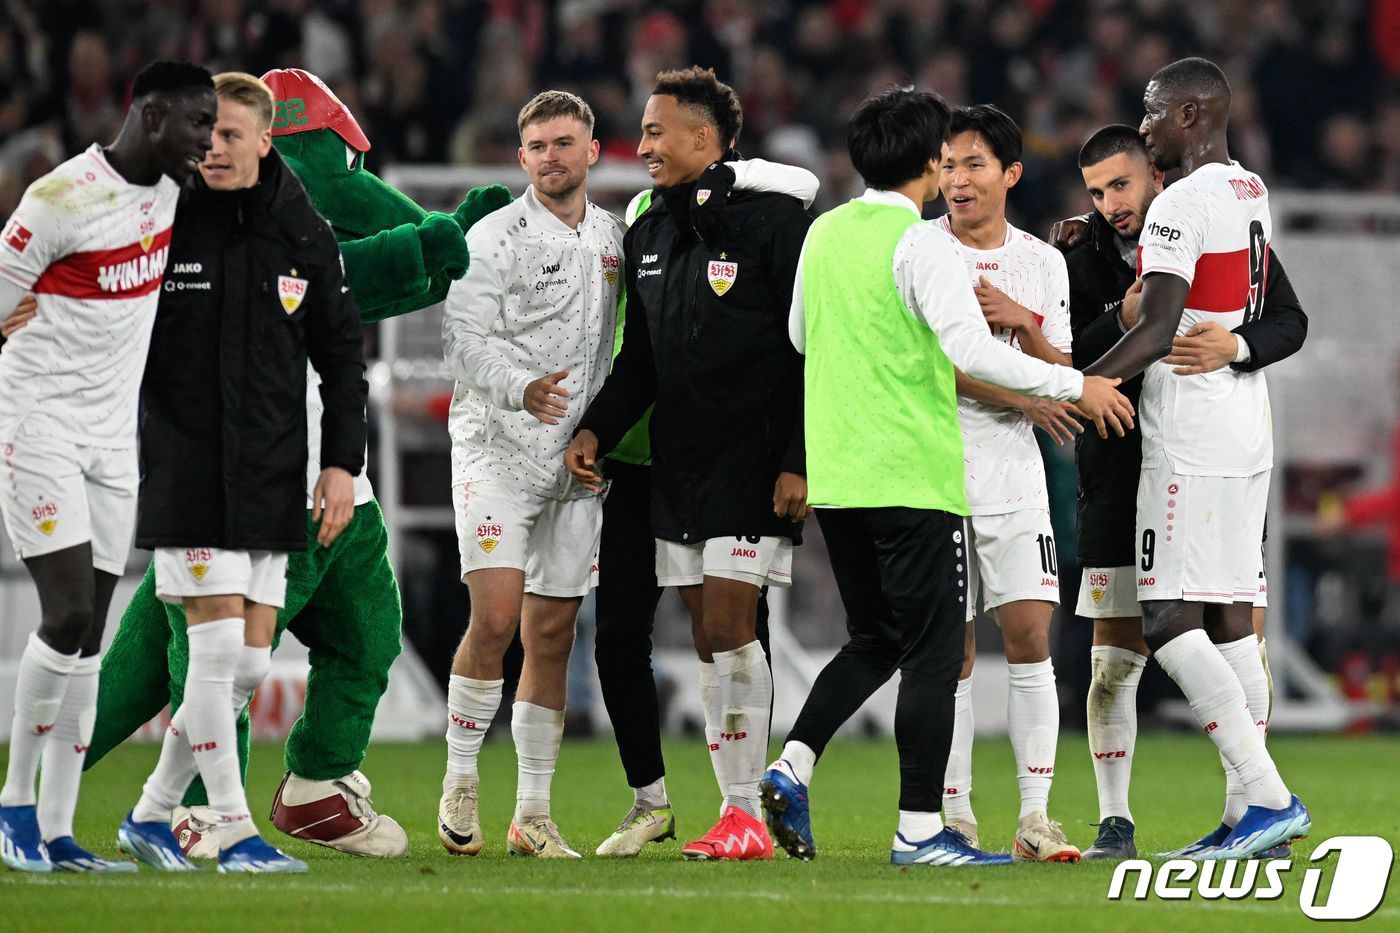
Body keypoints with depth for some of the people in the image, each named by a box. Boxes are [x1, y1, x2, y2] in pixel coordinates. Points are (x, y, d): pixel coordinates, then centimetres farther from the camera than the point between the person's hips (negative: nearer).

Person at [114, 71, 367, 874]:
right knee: (220, 645, -10)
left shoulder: (305, 235, 5)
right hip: (185, 470, -4)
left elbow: (341, 354, 12)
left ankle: (152, 814, 18)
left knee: (250, 662, 4)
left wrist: (343, 462, 4)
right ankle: (236, 832, -3)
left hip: (272, 477, 4)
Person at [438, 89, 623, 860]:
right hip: (497, 447, -5)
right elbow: (464, 336, -14)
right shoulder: (495, 239, -6)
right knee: (495, 618, -16)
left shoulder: (613, 238, 12)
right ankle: (460, 783, -1)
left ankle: (533, 816, 9)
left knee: (552, 634, 5)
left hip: (578, 457, 5)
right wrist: (521, 389, -30)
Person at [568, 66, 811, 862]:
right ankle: (737, 814, 9)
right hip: (677, 466, 7)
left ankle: (747, 815, -9)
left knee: (728, 626, -12)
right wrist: (597, 430, 5)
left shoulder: (773, 221, -9)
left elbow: (814, 351, -10)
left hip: (755, 463, -7)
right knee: (709, 638, 6)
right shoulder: (650, 235, 14)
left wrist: (799, 464, -14)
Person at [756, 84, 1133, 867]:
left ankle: (793, 769, 2)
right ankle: (920, 830, -4)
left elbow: (801, 334, 23)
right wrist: (1075, 385, -15)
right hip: (912, 476, -7)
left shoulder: (827, 232, 10)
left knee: (875, 641, 19)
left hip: (836, 478, 7)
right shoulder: (923, 244, -12)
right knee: (933, 654, -1)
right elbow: (971, 348, -22)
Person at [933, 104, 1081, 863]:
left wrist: (1020, 322, -9)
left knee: (1031, 636, -6)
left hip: (1014, 472, 2)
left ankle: (1034, 819, -4)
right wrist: (1021, 397, -14)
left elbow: (1061, 377, 9)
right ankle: (954, 815, 6)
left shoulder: (1043, 264, 10)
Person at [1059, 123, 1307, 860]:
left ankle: (1243, 811, 9)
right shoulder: (1086, 259, 2)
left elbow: (1290, 322, -6)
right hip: (1123, 466, 0)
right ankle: (1114, 821, 5)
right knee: (1116, 653, -2)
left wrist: (1234, 346, -26)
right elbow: (1065, 365, -4)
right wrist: (1122, 320, -21)